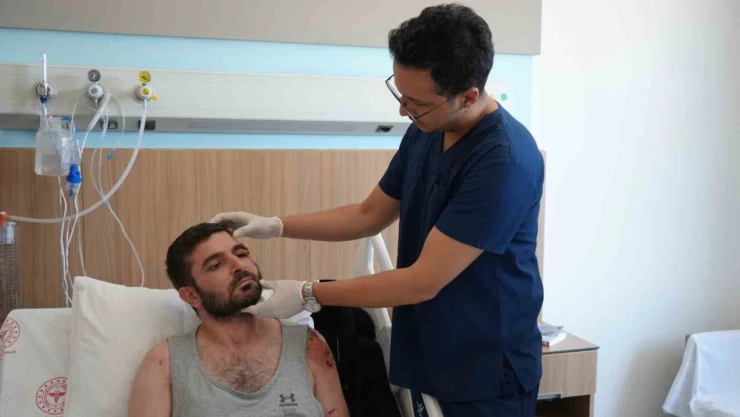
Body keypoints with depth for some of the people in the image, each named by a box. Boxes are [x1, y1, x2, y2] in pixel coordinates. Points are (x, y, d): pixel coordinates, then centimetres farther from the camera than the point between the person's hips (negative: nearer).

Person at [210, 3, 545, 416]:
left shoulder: (505, 161, -26)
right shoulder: (424, 133, 1)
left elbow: (423, 282, -25)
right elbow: (369, 215, 14)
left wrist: (308, 295, -19)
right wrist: (274, 226, 5)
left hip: (486, 373, -7)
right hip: (425, 359, 7)